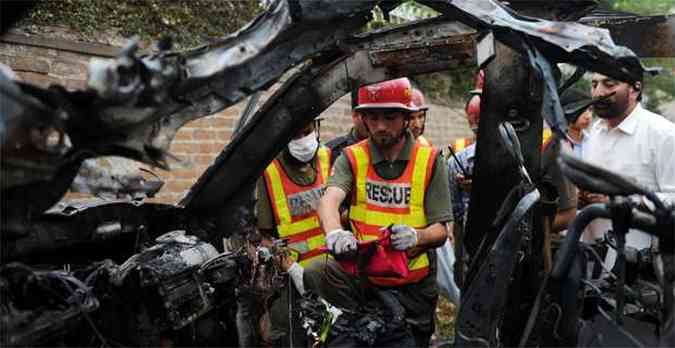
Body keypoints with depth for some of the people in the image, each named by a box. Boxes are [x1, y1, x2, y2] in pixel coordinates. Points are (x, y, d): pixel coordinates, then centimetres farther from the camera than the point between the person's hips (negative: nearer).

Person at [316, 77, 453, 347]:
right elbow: (329, 200, -19)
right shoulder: (352, 158, 0)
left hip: (413, 285, 0)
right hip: (360, 277, 0)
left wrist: (416, 236, -28)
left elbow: (441, 230, -6)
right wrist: (334, 232, -40)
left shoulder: (430, 161, -2)